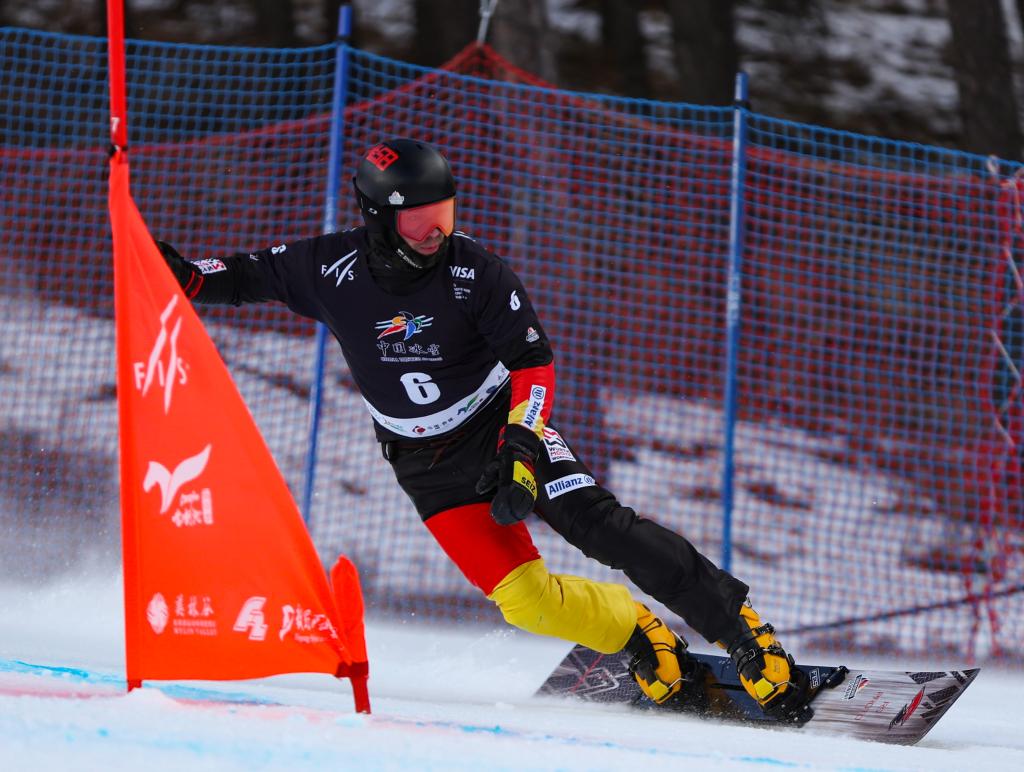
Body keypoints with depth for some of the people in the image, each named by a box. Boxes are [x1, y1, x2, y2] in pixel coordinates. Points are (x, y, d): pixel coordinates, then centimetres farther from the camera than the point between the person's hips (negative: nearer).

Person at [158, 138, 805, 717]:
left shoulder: (475, 271, -16)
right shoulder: (334, 268, -12)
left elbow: (533, 361, -11)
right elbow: (254, 277, 5)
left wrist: (520, 447, -24)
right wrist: (185, 276, -13)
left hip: (504, 427, -1)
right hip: (430, 469, 1)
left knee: (598, 523, -22)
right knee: (524, 600, -15)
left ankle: (735, 623, -15)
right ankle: (643, 640, 6)